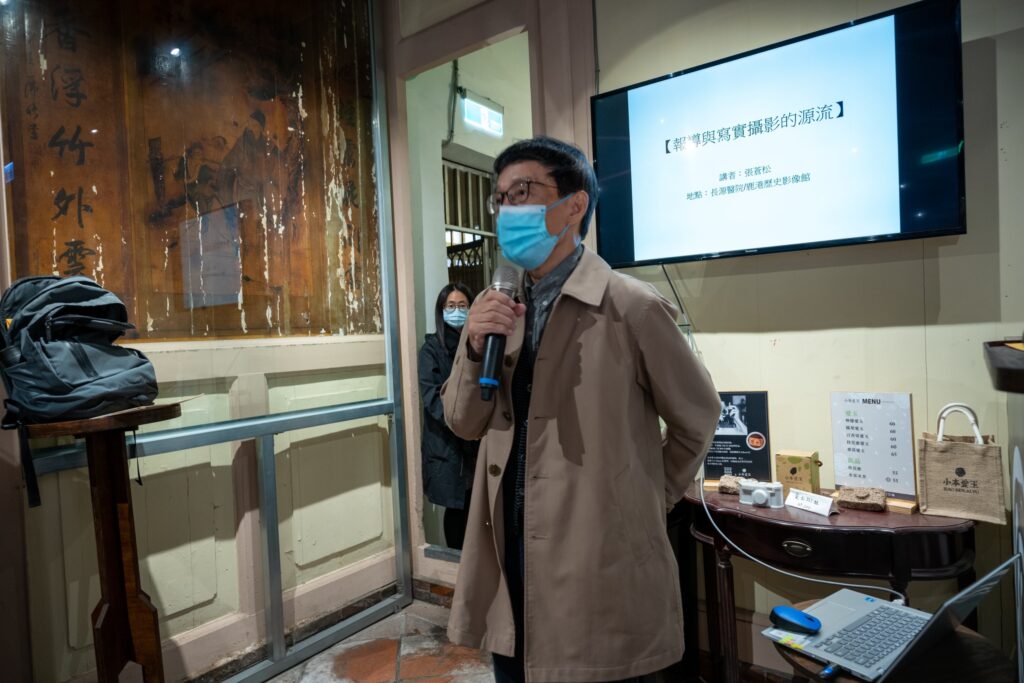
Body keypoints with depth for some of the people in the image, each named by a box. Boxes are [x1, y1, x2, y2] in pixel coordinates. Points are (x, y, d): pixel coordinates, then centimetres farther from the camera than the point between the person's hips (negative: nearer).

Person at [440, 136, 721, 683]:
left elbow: (697, 419, -1)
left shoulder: (633, 308, -13)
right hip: (508, 561, 5)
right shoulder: (499, 307, 4)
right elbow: (464, 423, 5)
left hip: (599, 574, -5)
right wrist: (475, 348, -12)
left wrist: (646, 502, 6)